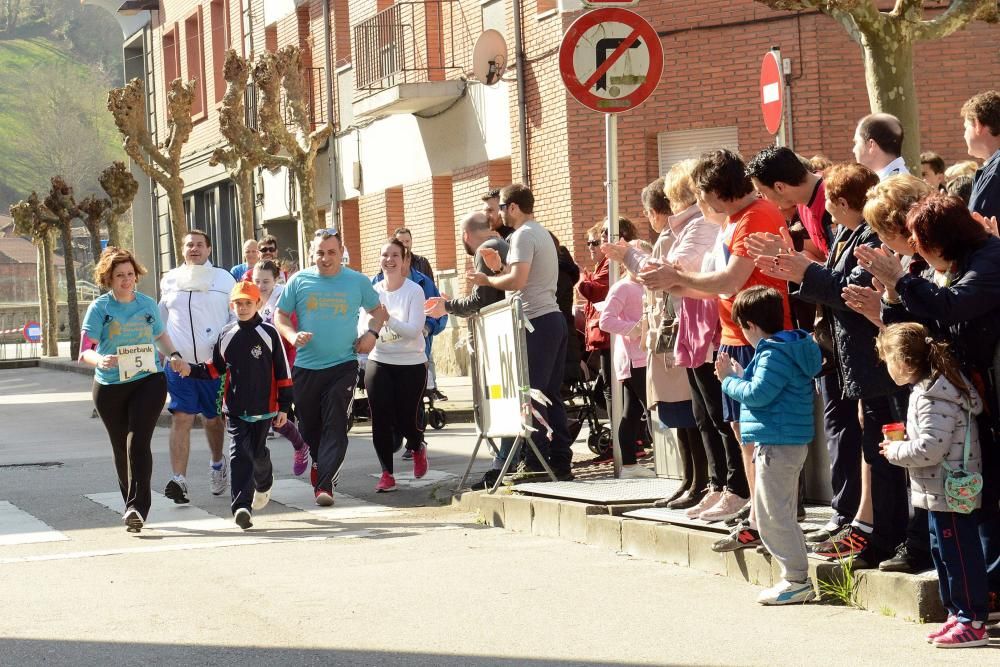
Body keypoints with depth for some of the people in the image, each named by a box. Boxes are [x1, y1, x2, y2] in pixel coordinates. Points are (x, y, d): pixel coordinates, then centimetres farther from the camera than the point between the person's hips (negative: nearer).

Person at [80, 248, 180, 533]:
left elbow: (161, 336, 23)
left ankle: (137, 507, -19)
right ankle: (133, 507, 27)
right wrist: (99, 360, -31)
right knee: (121, 448, 11)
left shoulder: (148, 304, 4)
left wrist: (173, 355, 8)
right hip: (110, 388, 1)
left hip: (148, 382, -1)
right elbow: (85, 350, -11)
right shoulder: (100, 307, -4)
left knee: (138, 442, -16)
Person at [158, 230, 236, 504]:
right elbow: (161, 320, 21)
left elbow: (238, 317, 8)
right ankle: (179, 480, -16)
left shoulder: (223, 279, 6)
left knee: (214, 418, 13)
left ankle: (217, 464, 40)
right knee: (181, 418, -11)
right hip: (179, 363, 0)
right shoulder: (169, 280, 10)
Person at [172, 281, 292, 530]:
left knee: (258, 453, 9)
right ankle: (242, 507, -14)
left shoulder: (268, 333, -4)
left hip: (263, 407, -2)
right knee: (239, 455, -8)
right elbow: (216, 368, 15)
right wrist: (191, 370, -1)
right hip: (235, 408, 2)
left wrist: (284, 406, -4)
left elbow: (283, 372, -2)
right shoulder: (227, 335, 6)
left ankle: (264, 484, 43)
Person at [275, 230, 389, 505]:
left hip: (343, 366, -2)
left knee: (335, 427, -12)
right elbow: (280, 315, 9)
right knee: (310, 426, 12)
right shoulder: (299, 281, 3)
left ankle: (325, 485, -15)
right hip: (305, 367, 2)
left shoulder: (358, 282, 4)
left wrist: (372, 333, -1)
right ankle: (319, 464, 41)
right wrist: (292, 336, -11)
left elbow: (379, 311, 18)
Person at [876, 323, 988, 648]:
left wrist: (896, 451, -12)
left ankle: (973, 623, -1)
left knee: (960, 556, -5)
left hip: (948, 493, -11)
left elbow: (930, 448, -26)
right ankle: (958, 613, 24)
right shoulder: (933, 387, 12)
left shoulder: (932, 397, -21)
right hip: (941, 491, 11)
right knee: (944, 555, 17)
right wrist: (903, 444, 10)